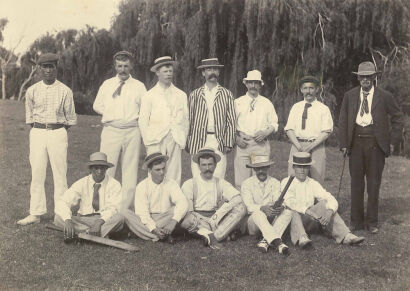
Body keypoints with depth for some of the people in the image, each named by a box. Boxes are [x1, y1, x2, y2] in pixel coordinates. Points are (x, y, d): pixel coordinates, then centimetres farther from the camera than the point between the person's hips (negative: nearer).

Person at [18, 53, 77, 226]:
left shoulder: (65, 91, 2)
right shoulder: (32, 91, 7)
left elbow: (70, 117, 7)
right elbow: (29, 116, 14)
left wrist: (60, 132, 3)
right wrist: (37, 132, 6)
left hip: (58, 132, -2)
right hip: (37, 133, 2)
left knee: (60, 173, -1)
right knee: (37, 173, 1)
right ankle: (36, 213, 8)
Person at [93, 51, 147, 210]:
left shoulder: (139, 86, 9)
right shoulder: (107, 84, 12)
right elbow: (97, 106, 17)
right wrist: (111, 114, 7)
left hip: (132, 132, 0)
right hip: (110, 131, 0)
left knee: (130, 170, 2)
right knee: (106, 169, -3)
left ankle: (126, 207, 9)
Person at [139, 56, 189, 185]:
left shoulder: (181, 95, 13)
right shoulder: (149, 96, 8)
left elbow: (185, 120, 13)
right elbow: (143, 121, 6)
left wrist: (182, 141, 6)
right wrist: (148, 141, -1)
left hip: (175, 141, 2)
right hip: (156, 142, -1)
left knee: (174, 177, -1)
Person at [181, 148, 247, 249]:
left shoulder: (221, 183, 13)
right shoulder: (189, 184, 6)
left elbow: (238, 199, -3)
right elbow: (188, 211, -2)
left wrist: (218, 214, -15)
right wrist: (202, 220, -19)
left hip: (218, 221, 3)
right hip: (198, 221, -2)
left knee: (241, 208, -19)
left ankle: (214, 236, -30)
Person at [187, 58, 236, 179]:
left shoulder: (227, 94, 10)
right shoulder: (194, 95, 11)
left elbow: (231, 121, 7)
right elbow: (189, 120, 10)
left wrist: (228, 143, -1)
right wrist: (188, 143, 3)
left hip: (219, 143, 0)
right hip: (198, 143, 1)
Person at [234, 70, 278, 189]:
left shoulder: (267, 103, 13)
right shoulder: (238, 102, 9)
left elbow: (274, 123, 14)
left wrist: (265, 132, -5)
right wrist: (236, 138, -5)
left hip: (261, 145, 1)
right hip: (242, 144, -1)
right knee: (241, 180, -5)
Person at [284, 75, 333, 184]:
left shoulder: (323, 109, 7)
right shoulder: (296, 107, 14)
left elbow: (326, 132, -2)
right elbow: (289, 129, 6)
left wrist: (311, 146, -13)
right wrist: (298, 145, -9)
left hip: (316, 147, -1)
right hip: (297, 146, 2)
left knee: (316, 181, -4)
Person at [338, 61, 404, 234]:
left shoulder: (384, 97, 0)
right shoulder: (350, 96, 6)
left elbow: (398, 118, 7)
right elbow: (343, 121, 7)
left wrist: (392, 140, -1)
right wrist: (344, 143, -1)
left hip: (376, 144, -1)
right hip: (355, 143, 2)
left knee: (374, 184, 5)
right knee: (356, 183, 8)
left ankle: (372, 222, 17)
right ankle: (356, 221, 19)